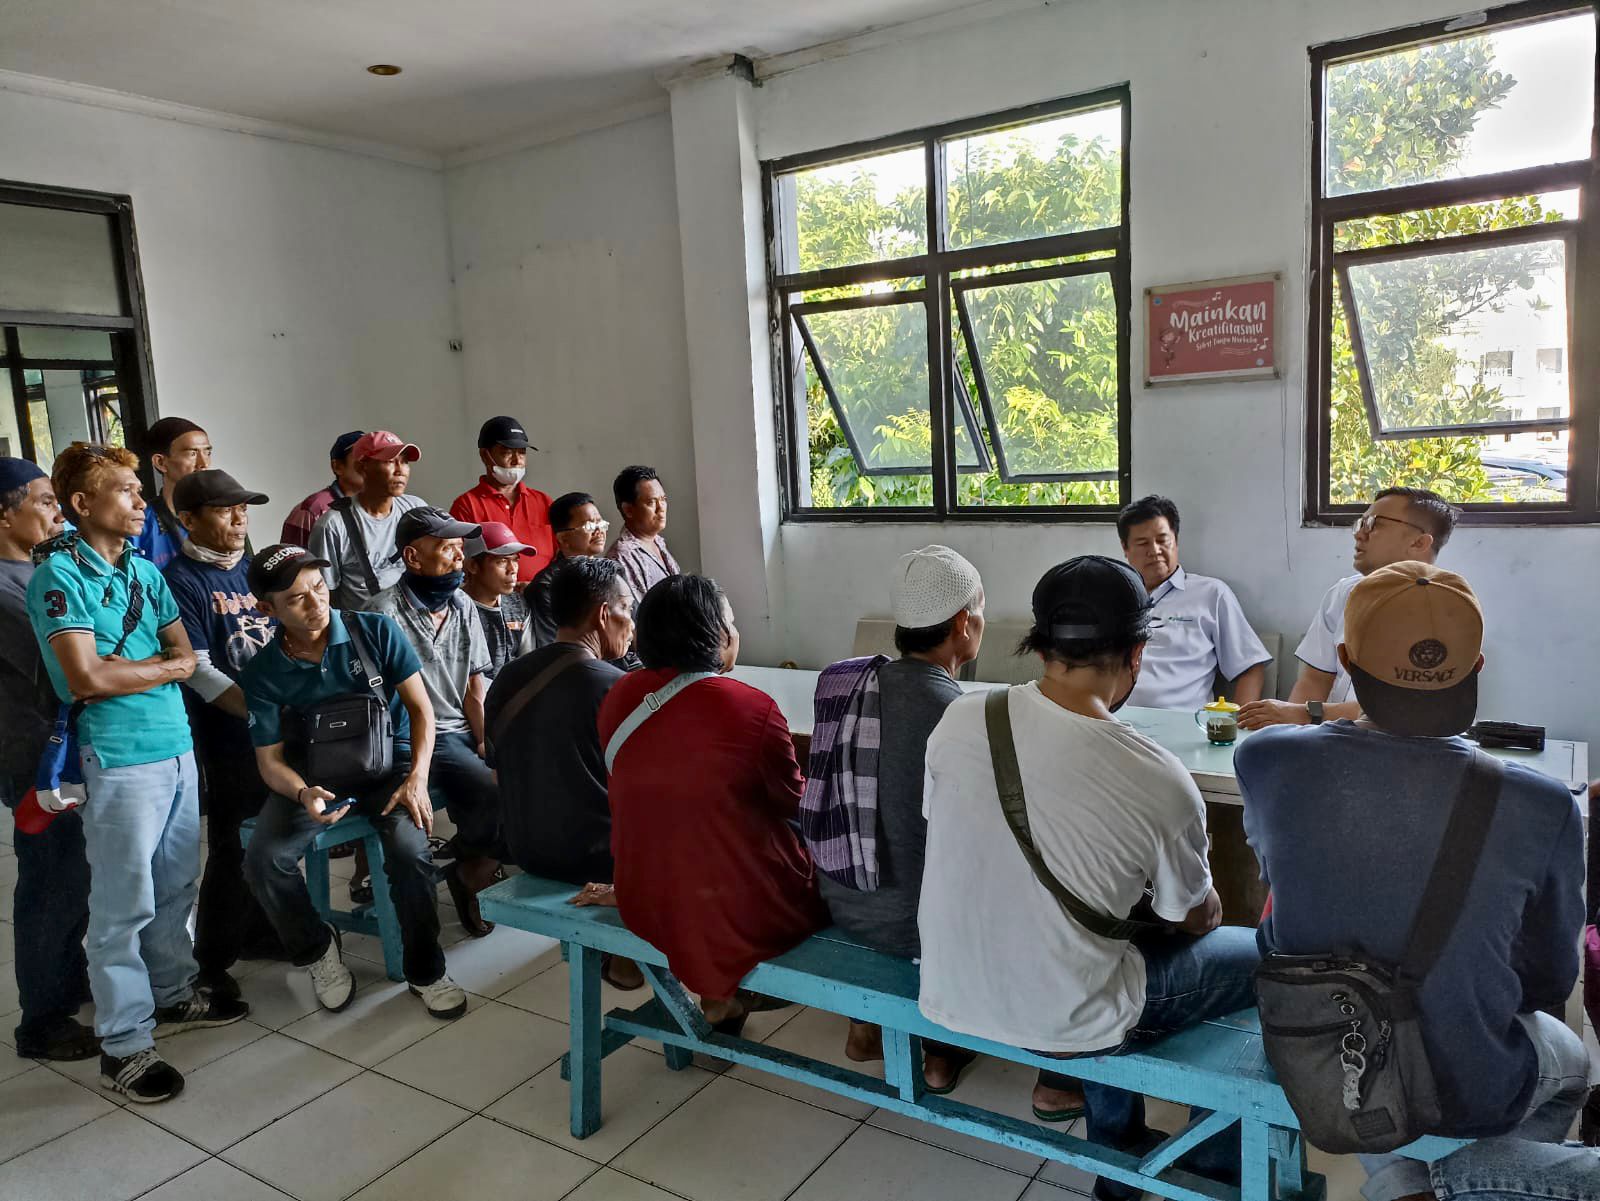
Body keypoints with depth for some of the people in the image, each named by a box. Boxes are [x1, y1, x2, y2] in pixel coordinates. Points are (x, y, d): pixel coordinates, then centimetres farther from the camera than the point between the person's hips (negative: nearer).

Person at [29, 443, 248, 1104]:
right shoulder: (59, 575, -10)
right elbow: (85, 677, -19)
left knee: (175, 888, 18)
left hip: (178, 749, 7)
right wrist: (163, 666, -5)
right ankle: (124, 1044, 15)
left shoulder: (145, 570, 10)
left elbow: (186, 655, 8)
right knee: (124, 906, 2)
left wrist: (126, 668, -10)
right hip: (120, 762, -7)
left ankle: (172, 995, 36)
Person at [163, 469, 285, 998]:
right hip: (227, 740, -6)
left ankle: (259, 933, 33)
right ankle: (211, 960, 19)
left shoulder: (253, 570, 11)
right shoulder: (181, 581, -10)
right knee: (232, 850, 2)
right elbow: (198, 671, -16)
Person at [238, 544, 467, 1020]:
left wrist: (417, 778, -20)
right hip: (316, 774, 2)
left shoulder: (375, 631, -10)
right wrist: (303, 794, -27)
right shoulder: (263, 672, -6)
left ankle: (426, 971, -5)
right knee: (263, 860, -23)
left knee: (409, 850, -29)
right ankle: (316, 949, 8)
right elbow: (270, 758, -4)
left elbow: (421, 707, -7)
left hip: (389, 763, -2)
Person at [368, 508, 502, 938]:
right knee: (497, 792, -26)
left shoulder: (462, 605, 10)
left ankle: (477, 860, 8)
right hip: (422, 736, -7)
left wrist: (486, 743, -4)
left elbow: (476, 687, 8)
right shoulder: (388, 612, -12)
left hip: (466, 729, 7)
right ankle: (471, 869, 3)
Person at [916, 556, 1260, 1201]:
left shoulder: (960, 719, -12)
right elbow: (1194, 922, -4)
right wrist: (1201, 908, 21)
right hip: (1060, 1022, -4)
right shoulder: (1161, 782, -22)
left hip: (949, 996, 5)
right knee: (1268, 954, 15)